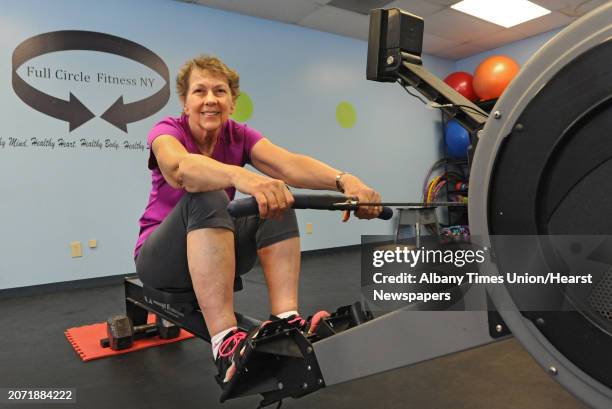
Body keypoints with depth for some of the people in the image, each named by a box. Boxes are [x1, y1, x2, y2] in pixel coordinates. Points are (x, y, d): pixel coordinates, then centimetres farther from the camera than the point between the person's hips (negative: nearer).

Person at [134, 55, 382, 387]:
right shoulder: (167, 131, -14)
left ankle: (286, 321, -31)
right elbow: (180, 167, -41)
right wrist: (241, 177, -62)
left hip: (219, 253, 4)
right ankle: (226, 343, -44)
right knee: (206, 196, -34)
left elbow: (287, 163, -26)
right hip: (163, 257, -3)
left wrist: (343, 180, -46)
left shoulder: (238, 135, -4)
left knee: (276, 196, -21)